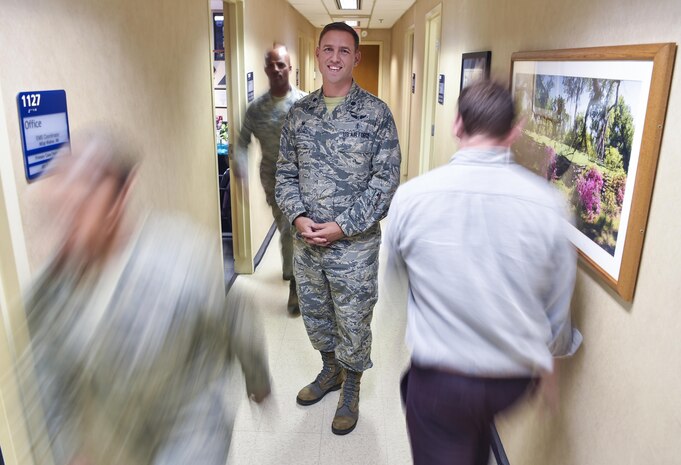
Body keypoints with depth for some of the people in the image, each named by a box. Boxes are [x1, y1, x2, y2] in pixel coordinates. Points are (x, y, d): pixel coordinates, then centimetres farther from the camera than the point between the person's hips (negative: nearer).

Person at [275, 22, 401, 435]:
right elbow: (286, 172, 7)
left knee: (353, 322, 11)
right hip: (305, 240, 5)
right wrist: (298, 216, -11)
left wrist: (342, 227, -17)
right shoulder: (299, 113, 5)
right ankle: (330, 371, 47)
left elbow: (386, 179, -11)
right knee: (315, 314, 21)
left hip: (355, 243, -4)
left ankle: (351, 391, 35)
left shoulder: (376, 113, -8)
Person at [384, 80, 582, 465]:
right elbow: (558, 307, -1)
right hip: (516, 377, 2)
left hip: (439, 378, -2)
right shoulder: (548, 202, -14)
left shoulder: (411, 196, -15)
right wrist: (559, 346, 21)